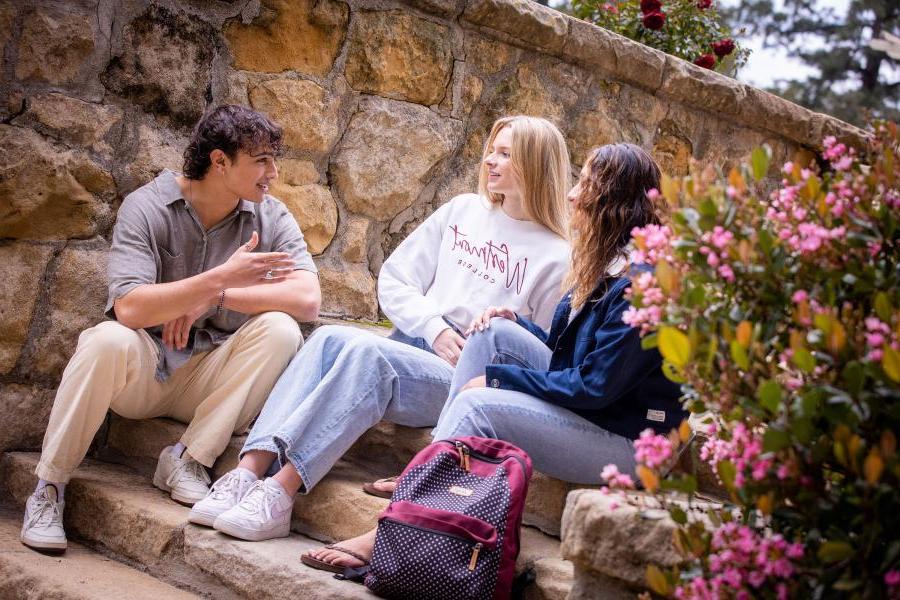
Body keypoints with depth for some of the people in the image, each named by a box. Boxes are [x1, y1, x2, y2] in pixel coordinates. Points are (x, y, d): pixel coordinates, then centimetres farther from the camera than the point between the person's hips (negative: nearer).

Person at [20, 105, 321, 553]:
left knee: (279, 329, -24)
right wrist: (221, 278, -29)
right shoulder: (147, 207, -12)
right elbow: (129, 308, -26)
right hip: (139, 375, -2)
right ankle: (48, 486, -15)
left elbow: (308, 300, -18)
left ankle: (188, 460, -17)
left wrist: (215, 297, -23)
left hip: (208, 379, 2)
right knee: (110, 340, -35)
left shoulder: (270, 218, -3)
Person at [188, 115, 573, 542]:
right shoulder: (461, 211, 16)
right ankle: (249, 471, -38)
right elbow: (394, 280, 13)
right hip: (412, 344, 5)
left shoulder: (556, 258, 2)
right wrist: (436, 329, -3)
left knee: (366, 351, -33)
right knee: (329, 338, -27)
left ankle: (280, 491, -40)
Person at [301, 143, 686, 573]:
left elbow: (597, 385, -22)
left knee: (478, 404, -25)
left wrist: (499, 377, -15)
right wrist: (518, 322, 3)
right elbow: (567, 352, 19)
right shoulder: (604, 267, 11)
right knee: (497, 332, -3)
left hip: (629, 441, -9)